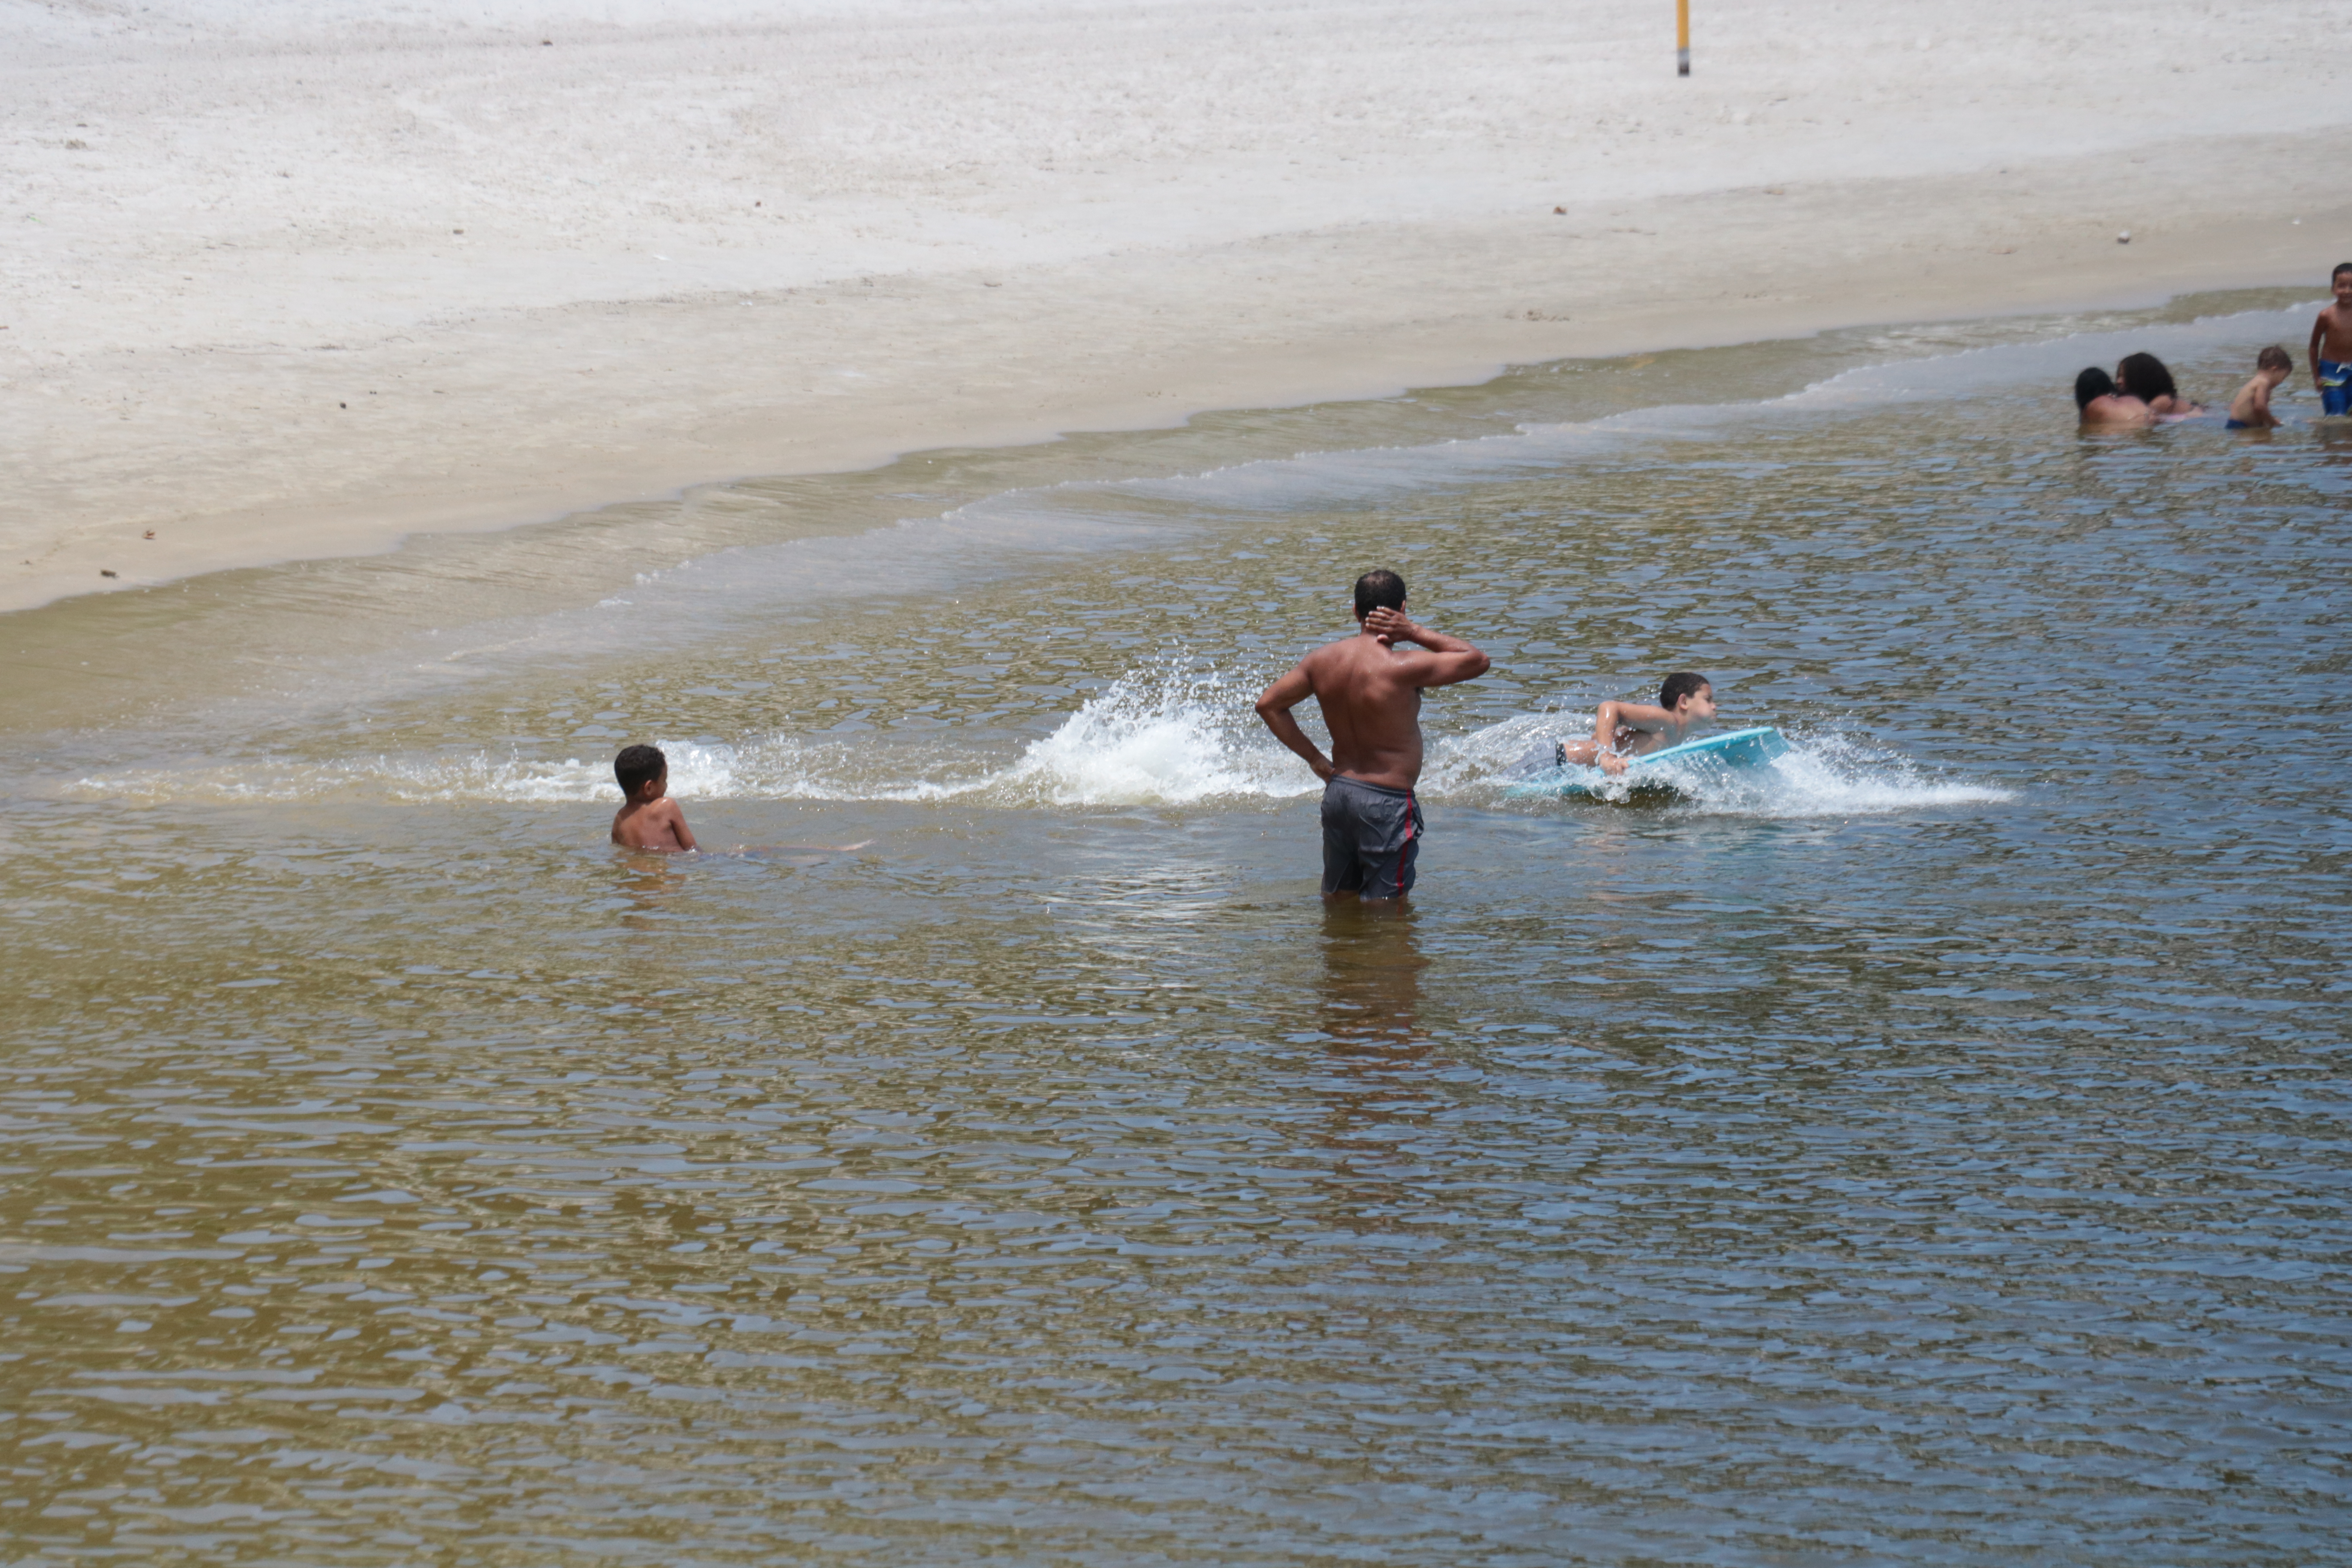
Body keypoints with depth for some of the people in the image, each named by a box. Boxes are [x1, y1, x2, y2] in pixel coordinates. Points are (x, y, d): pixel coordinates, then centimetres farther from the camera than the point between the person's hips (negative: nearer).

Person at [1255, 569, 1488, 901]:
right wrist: (1416, 633, -9)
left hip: (1337, 794, 7)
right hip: (1386, 802, -7)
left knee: (1336, 900, 19)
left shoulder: (1323, 660, 0)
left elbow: (1269, 705, 9)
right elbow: (1478, 661, -10)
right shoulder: (1402, 669, -20)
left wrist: (1314, 757, 10)